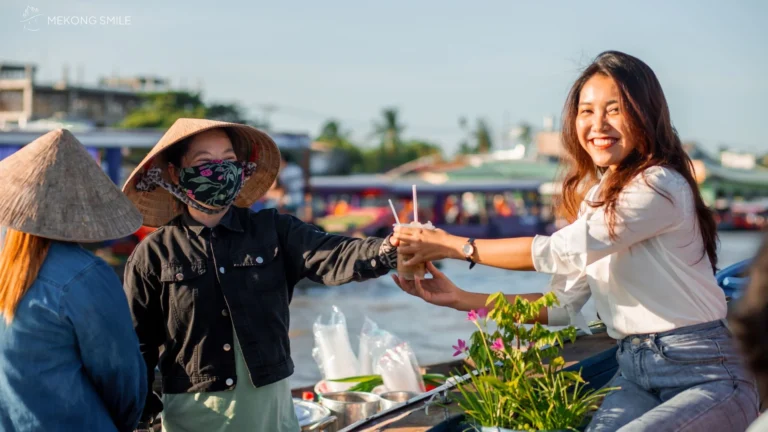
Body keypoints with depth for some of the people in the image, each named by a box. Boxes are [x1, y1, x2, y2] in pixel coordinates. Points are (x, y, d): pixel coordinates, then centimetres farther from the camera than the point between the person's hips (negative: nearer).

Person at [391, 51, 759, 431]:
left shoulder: (660, 186, -14)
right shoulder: (596, 197, 13)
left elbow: (561, 251, -18)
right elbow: (564, 305, 11)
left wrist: (456, 246, -11)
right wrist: (461, 299, 4)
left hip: (705, 374, -6)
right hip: (635, 373, 6)